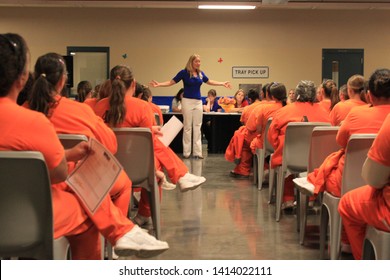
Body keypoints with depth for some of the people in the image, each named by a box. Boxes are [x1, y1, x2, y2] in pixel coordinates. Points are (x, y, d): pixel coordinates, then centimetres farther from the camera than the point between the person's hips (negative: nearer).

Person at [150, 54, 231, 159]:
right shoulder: (184, 72, -7)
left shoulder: (201, 73, 6)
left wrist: (222, 83, 23)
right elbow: (171, 82, -6)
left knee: (197, 127, 3)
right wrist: (159, 84, -19)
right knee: (187, 127, 0)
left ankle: (197, 152, 5)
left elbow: (209, 82, 22)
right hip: (187, 101, -4)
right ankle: (186, 152, 6)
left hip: (198, 102, 4)